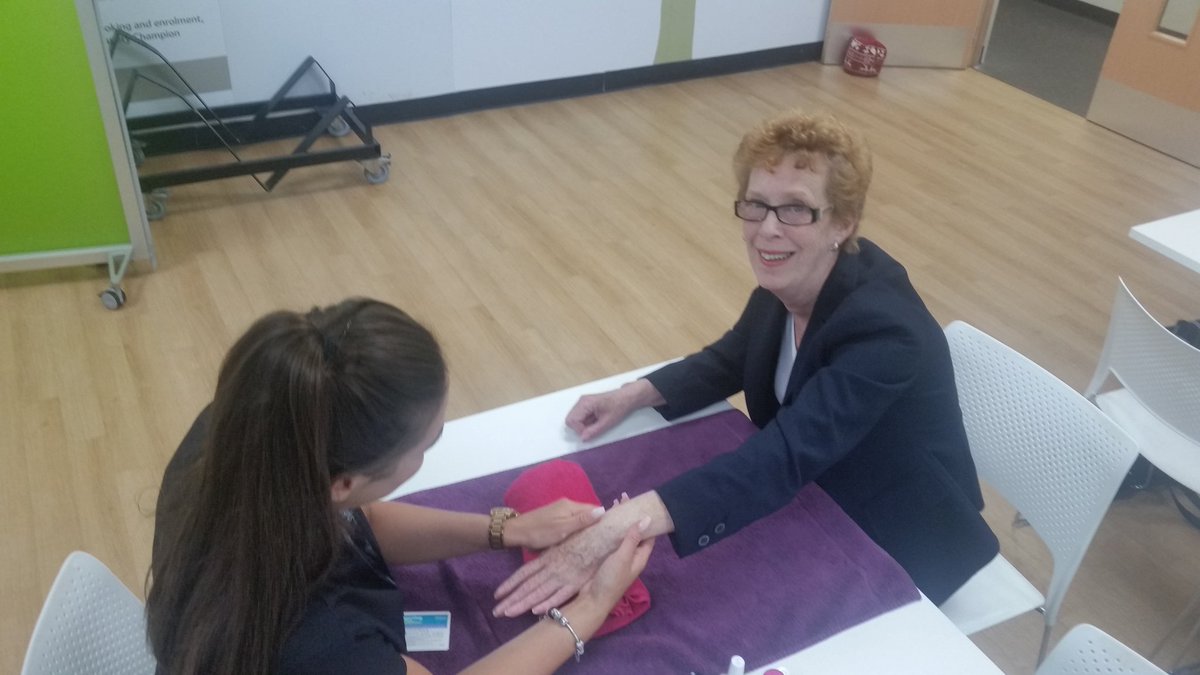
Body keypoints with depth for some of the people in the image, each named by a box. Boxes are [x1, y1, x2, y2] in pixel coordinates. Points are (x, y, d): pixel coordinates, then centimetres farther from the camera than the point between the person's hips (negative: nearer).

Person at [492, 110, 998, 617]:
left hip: (900, 550, -6)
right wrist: (632, 396, -12)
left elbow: (780, 459, -44)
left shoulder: (881, 331, -34)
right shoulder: (786, 281, -12)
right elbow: (730, 359, 5)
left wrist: (617, 529, -54)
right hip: (818, 503, 6)